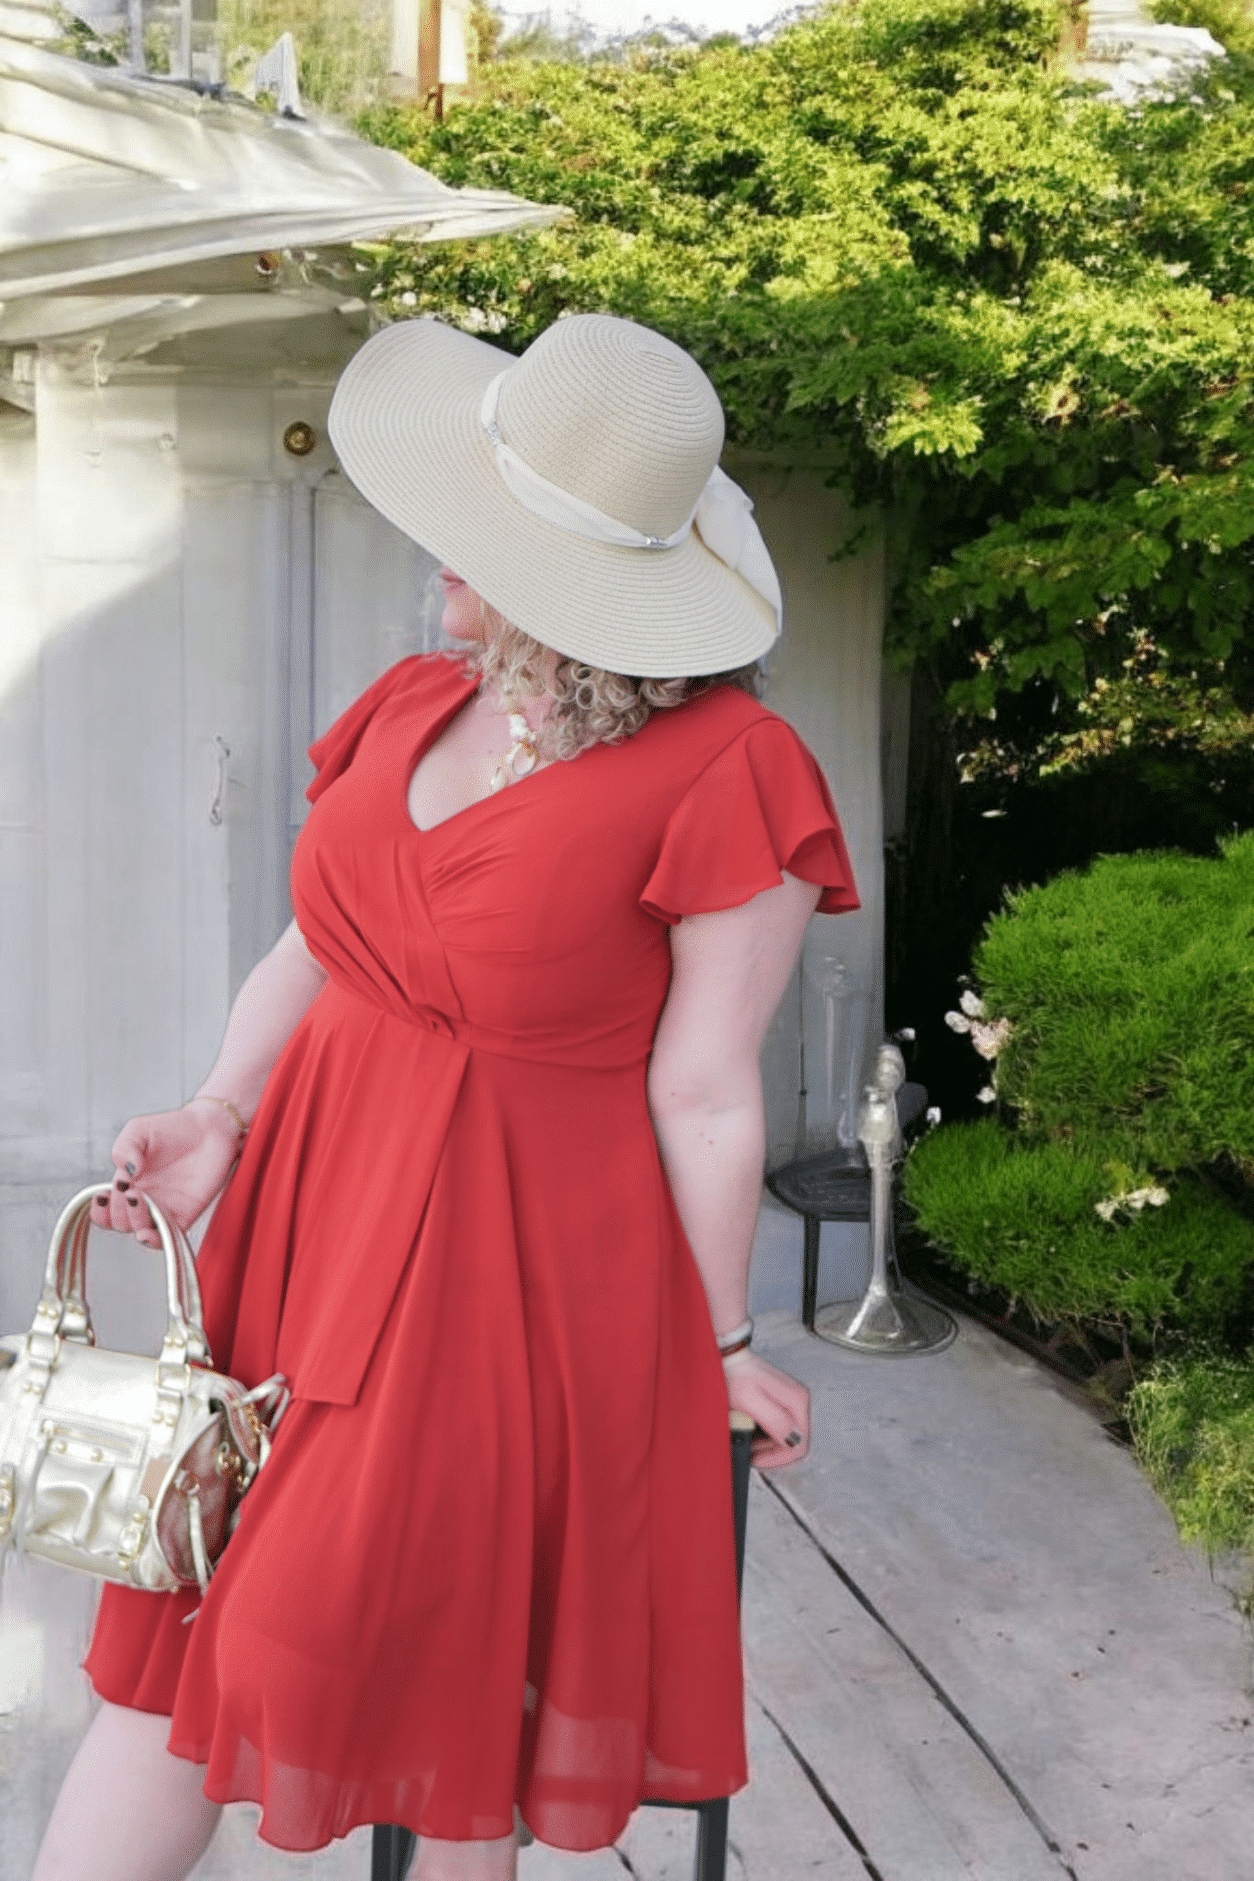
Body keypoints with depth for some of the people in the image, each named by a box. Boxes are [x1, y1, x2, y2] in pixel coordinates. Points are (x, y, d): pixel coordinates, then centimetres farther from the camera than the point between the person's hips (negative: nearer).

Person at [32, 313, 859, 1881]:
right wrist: (219, 1117, -2)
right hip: (311, 1210, 6)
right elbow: (314, 948, 13)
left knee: (461, 1672, 6)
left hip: (524, 1270, -6)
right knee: (183, 1627, 9)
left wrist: (724, 1340, -2)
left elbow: (704, 1092, -11)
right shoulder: (410, 708, 5)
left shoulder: (725, 774, -14)